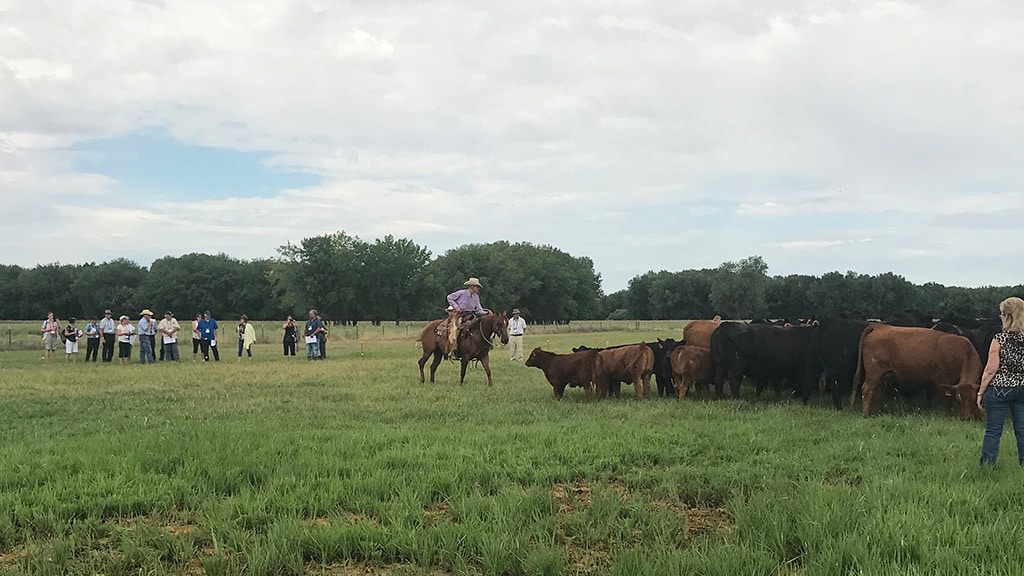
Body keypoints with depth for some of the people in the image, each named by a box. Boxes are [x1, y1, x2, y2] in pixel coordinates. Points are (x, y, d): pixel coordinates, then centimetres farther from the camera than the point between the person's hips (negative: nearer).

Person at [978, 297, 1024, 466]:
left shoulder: (1000, 339, -14)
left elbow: (991, 371, -12)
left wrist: (981, 392, -4)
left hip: (999, 389, -4)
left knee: (993, 431, 4)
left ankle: (987, 466, 8)